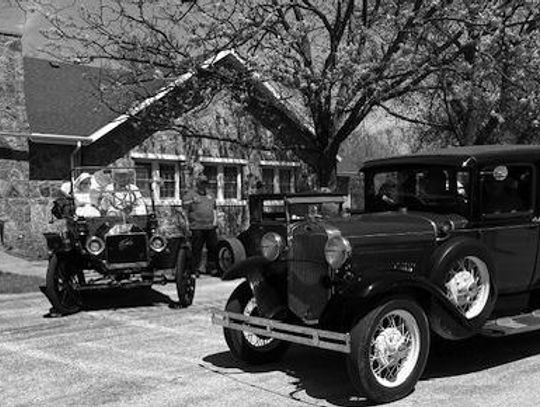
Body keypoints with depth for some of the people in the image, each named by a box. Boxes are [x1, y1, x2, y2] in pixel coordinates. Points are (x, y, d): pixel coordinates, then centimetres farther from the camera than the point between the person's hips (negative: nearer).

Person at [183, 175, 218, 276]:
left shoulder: (210, 195, 20)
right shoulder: (190, 195, 0)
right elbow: (185, 211, -2)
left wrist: (215, 221, 16)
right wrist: (190, 223, -6)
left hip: (211, 227, 5)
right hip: (197, 227, -5)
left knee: (213, 247, 5)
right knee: (196, 249, -2)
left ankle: (211, 268, 17)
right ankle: (195, 269, 7)